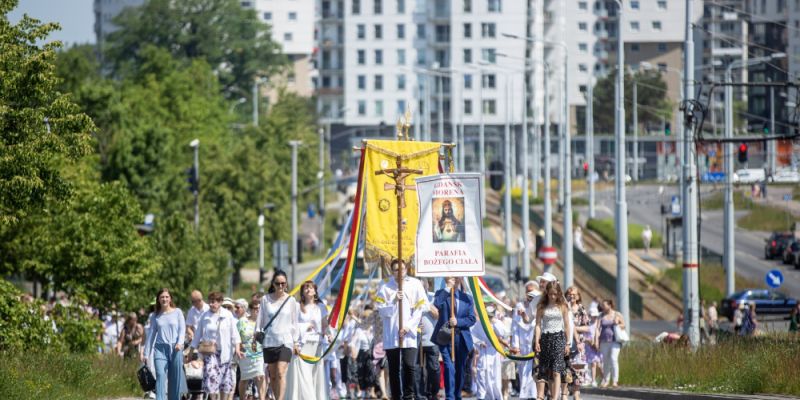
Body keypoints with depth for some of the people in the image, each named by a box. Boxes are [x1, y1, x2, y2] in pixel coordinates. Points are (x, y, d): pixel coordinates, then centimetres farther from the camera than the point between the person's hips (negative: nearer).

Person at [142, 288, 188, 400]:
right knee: (160, 375, -14)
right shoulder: (155, 316, 12)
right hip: (160, 348, 0)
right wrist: (146, 353, 13)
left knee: (175, 378, 1)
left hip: (175, 349, 0)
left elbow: (182, 329, 1)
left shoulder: (177, 312, 8)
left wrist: (180, 342, -18)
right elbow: (151, 334, 15)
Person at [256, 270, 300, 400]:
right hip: (269, 341, 2)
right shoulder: (266, 299, 4)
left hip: (285, 340, -2)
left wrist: (296, 342, 8)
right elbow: (260, 320, 8)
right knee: (273, 375, 8)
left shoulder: (291, 300, 3)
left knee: (281, 373, -16)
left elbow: (294, 323, 8)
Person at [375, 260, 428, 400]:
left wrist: (408, 326, -7)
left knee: (410, 366, -13)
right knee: (394, 369, 3)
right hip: (391, 335, 1)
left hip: (409, 334, -1)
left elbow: (420, 309, 2)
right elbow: (382, 311, 2)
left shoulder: (414, 285, 4)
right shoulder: (385, 288, 6)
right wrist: (394, 301, -14)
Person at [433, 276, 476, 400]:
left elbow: (472, 319, 3)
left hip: (462, 338, 3)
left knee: (460, 369, 10)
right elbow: (436, 305, -20)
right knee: (449, 367, -16)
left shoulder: (467, 298, 10)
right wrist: (447, 288, -18)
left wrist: (458, 321, -14)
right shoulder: (441, 294, 3)